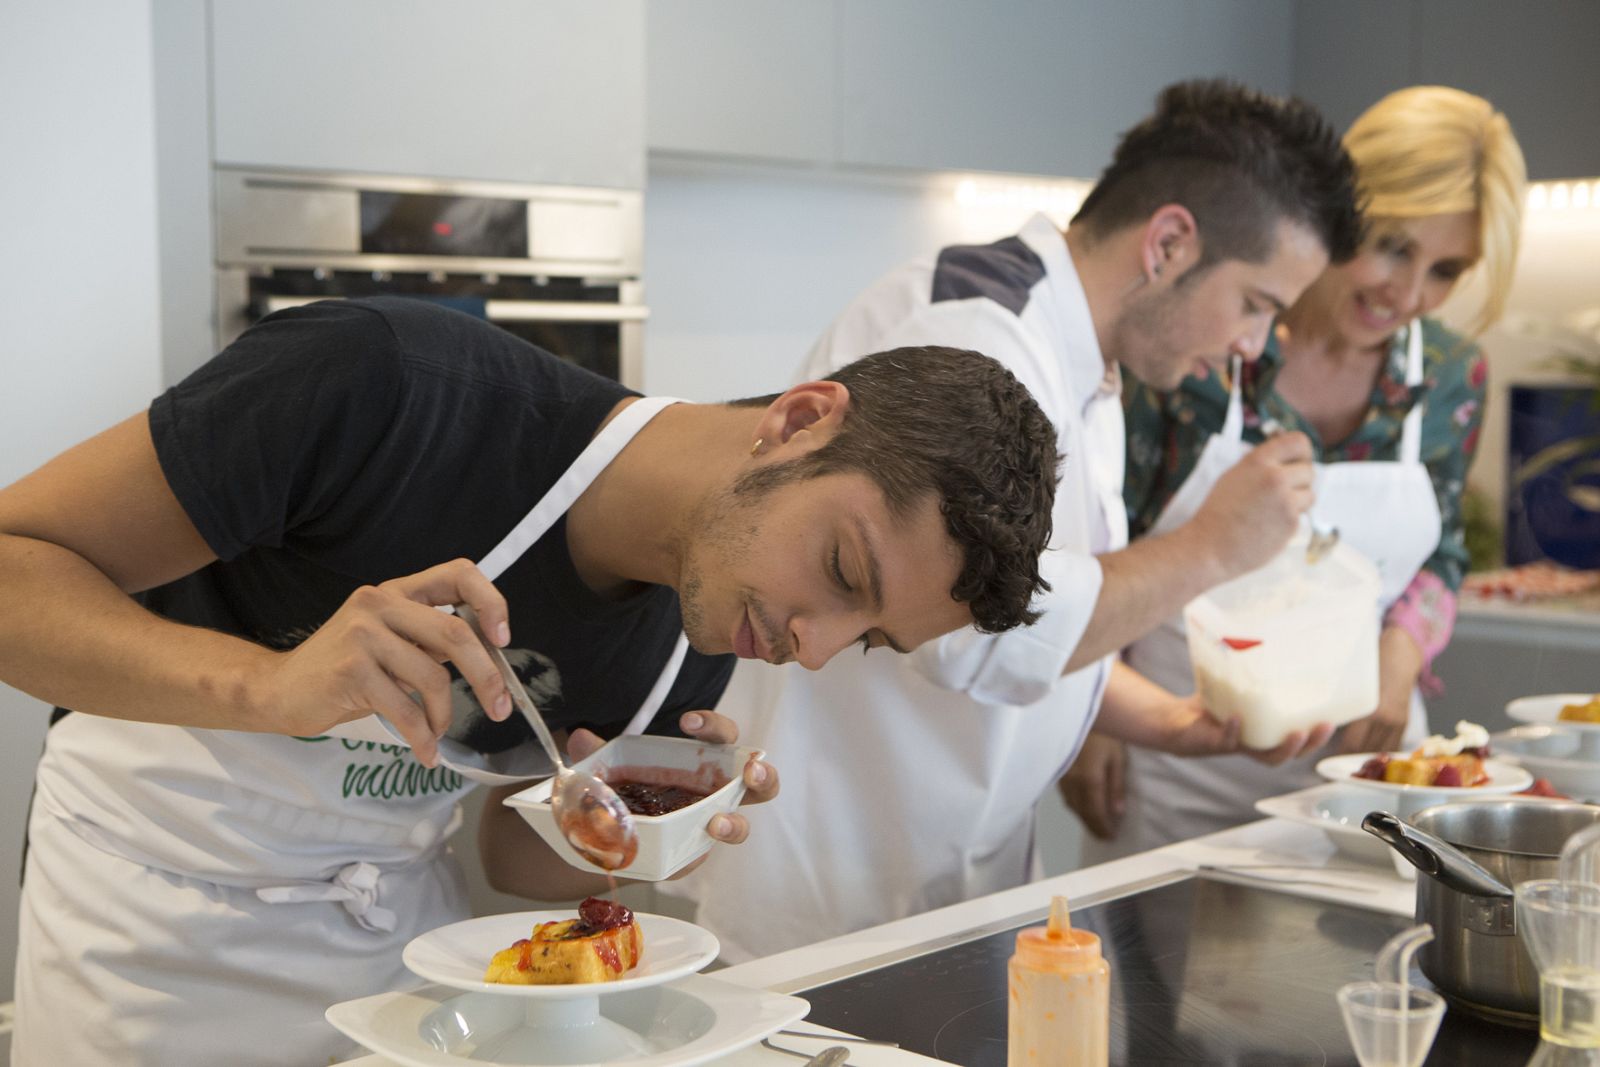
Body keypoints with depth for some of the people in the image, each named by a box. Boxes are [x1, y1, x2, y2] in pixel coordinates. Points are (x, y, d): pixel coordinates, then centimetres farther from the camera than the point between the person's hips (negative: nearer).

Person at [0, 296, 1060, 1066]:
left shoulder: (690, 658, -11)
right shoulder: (385, 386, -31)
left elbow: (522, 861, 3)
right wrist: (268, 685, -44)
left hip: (401, 916, 4)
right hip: (158, 878, -4)